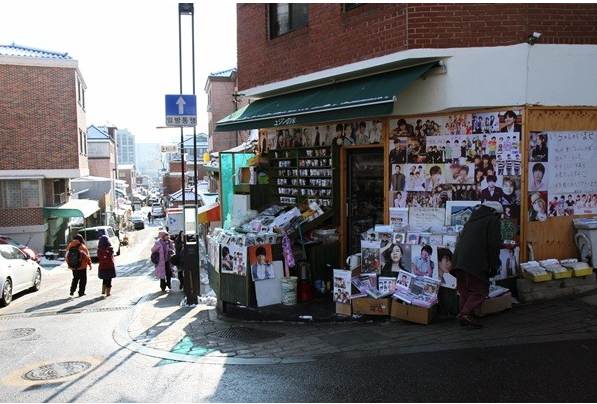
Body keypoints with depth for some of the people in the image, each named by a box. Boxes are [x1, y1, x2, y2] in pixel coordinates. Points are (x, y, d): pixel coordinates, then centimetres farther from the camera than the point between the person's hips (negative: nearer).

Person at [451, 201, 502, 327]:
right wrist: (493, 266, -1)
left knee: (464, 290, 14)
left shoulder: (471, 220, 27)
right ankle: (466, 312, -18)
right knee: (480, 290, -3)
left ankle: (462, 315, 10)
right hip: (475, 262, -8)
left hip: (458, 260, 8)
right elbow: (493, 245, -5)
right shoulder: (492, 220, 3)